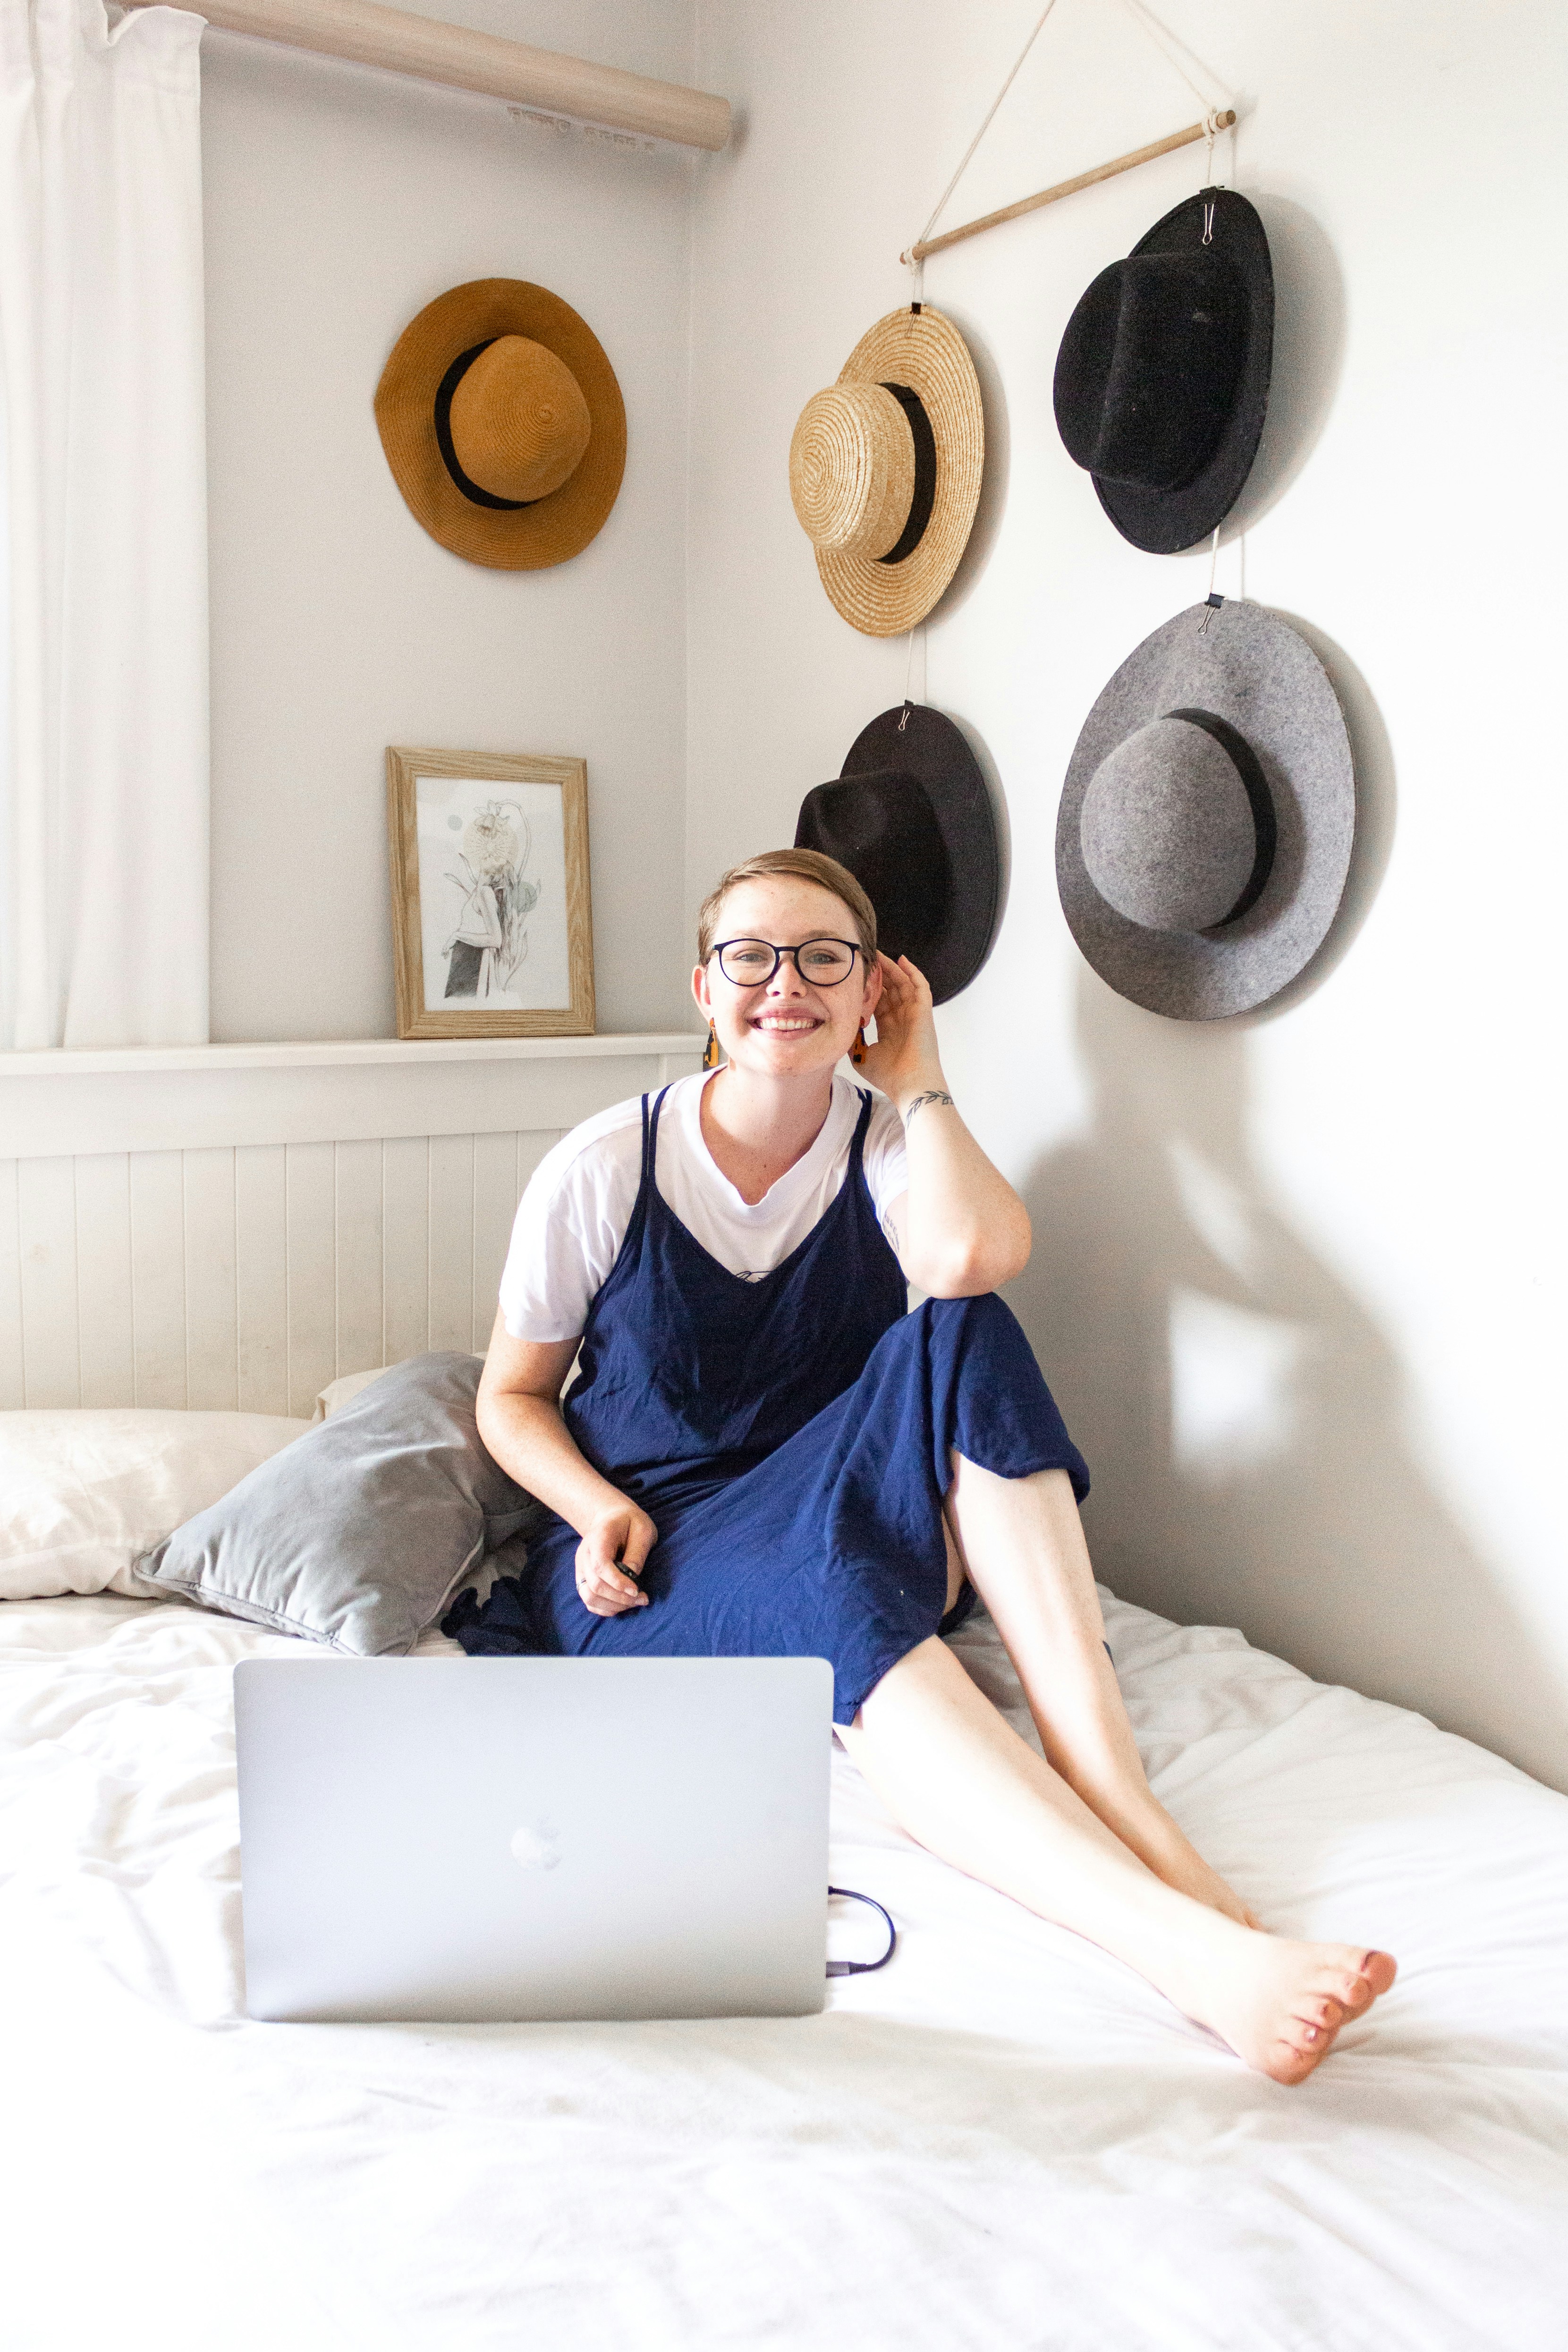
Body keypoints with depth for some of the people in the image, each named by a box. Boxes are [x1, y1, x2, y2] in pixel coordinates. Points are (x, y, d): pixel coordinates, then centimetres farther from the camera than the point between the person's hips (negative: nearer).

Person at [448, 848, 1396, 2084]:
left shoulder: (889, 1146, -2)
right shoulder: (601, 1171, -5)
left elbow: (972, 1256, -28)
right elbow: (512, 1395, 6)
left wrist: (917, 1077, -12)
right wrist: (603, 1512, -14)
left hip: (851, 1533, 2)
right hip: (651, 1565, -2)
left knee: (956, 1335, -29)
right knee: (821, 1580, -39)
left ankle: (1124, 1799, -39)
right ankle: (1180, 1937, -55)